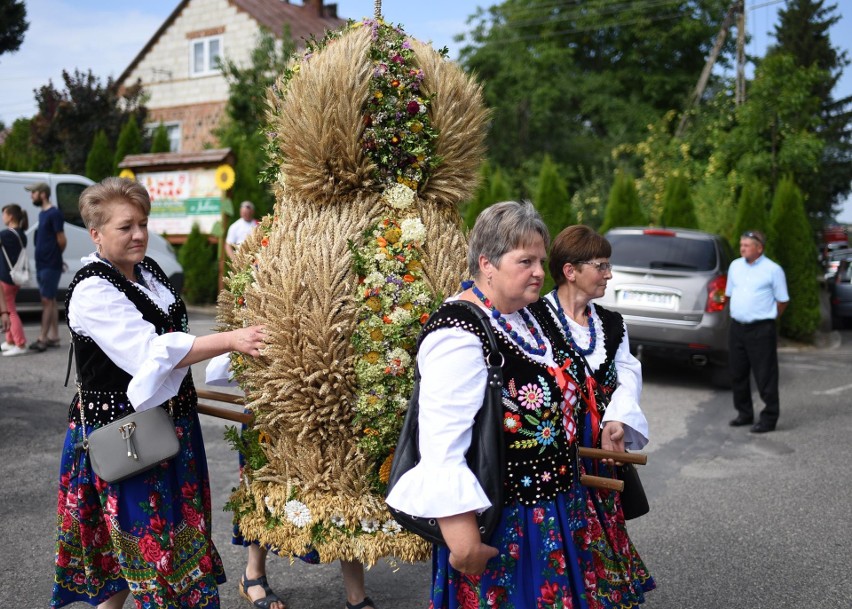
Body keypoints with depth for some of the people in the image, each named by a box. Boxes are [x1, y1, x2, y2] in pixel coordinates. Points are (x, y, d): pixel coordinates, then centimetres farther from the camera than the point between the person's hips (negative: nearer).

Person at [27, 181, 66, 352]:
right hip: (42, 264, 9)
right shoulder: (42, 213, 15)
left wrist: (55, 255, 2)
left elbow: (62, 240, -14)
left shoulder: (54, 213, -13)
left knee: (47, 300, -7)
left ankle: (42, 338, -5)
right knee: (50, 300, 11)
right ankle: (53, 337, 15)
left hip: (51, 265, -9)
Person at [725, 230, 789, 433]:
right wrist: (739, 313, 13)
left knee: (765, 376, -2)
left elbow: (782, 300, -1)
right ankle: (744, 413, 25)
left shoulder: (773, 270, -6)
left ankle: (769, 418, 6)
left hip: (761, 330, -6)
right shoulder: (735, 266, 10)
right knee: (737, 374, 12)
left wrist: (768, 317, 4)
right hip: (737, 327, 6)